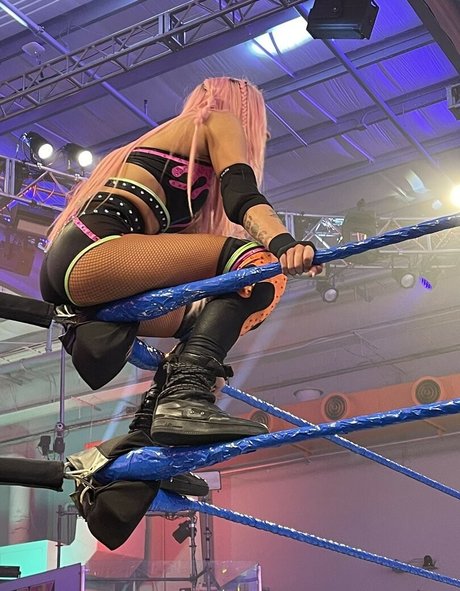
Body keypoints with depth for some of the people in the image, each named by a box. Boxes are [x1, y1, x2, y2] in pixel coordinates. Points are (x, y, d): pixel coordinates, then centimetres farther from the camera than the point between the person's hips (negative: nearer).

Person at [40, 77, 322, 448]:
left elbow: (174, 238, 38)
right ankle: (187, 400, -32)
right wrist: (284, 244, -29)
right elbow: (241, 193, -9)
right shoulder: (220, 120, 13)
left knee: (203, 320, 25)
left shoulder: (162, 136, 37)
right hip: (95, 254, -10)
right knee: (257, 264, -17)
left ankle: (144, 432, 11)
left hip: (65, 269, 10)